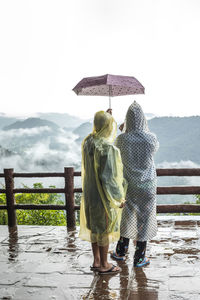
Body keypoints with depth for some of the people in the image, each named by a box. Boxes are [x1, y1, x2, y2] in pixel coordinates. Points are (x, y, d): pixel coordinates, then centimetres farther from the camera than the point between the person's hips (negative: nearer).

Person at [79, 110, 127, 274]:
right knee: (105, 229, 6)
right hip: (105, 194, -8)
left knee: (96, 225, 19)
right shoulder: (108, 148, -26)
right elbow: (108, 176, -25)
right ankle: (104, 265, 21)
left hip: (91, 191, 8)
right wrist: (120, 197, -13)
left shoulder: (88, 142, 0)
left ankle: (96, 261, 30)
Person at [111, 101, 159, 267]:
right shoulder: (151, 138, -15)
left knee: (126, 217, 18)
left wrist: (124, 132, 20)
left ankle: (121, 252, 32)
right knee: (144, 218, 9)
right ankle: (139, 258, 20)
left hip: (128, 185, 2)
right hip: (147, 186, -2)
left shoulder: (122, 139, -13)